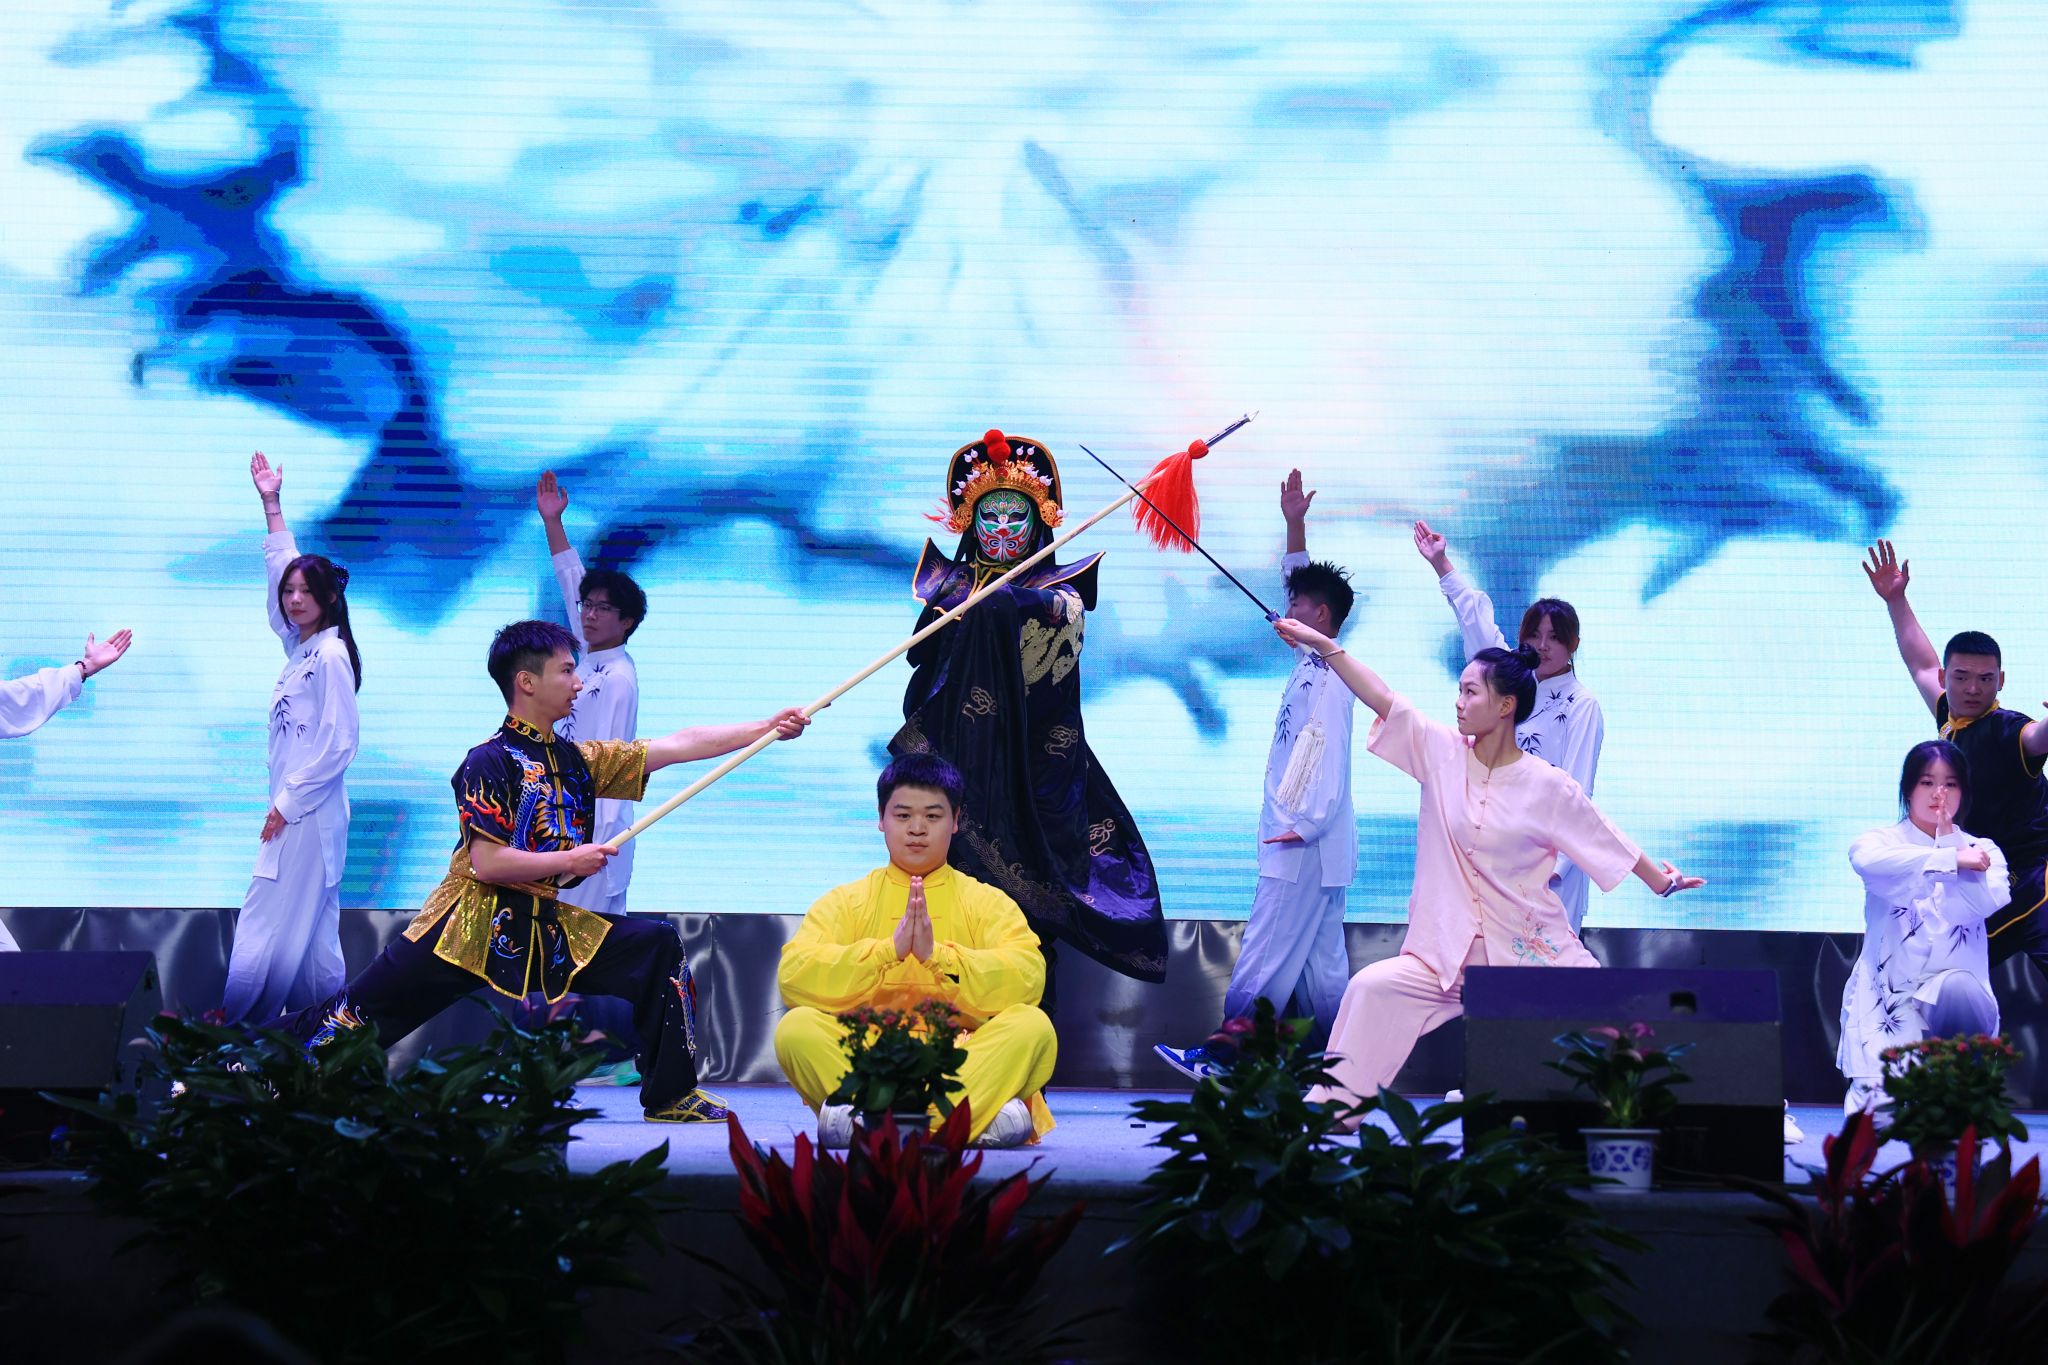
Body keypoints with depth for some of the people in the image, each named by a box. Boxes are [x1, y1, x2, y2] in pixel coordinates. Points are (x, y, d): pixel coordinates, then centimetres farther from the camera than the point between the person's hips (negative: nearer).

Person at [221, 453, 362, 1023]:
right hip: (293, 809, 9)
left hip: (309, 812, -9)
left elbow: (340, 742, -18)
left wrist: (289, 802, -15)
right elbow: (281, 567, 24)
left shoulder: (330, 655, -13)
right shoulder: (300, 648, 11)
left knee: (273, 924, -9)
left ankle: (236, 1028, -9)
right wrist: (271, 504, 25)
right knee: (308, 928, 10)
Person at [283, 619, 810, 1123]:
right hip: (475, 926, -6)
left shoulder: (578, 760, 10)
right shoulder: (490, 762, -11)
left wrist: (766, 728, 4)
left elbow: (681, 745, 9)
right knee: (364, 1011, -10)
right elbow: (486, 862, -19)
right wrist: (571, 861, -13)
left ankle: (672, 1095, 1)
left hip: (549, 928, 7)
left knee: (658, 949, -2)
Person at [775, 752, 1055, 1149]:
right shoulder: (845, 902, 13)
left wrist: (937, 955, -18)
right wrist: (888, 950, -15)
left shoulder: (988, 903, 13)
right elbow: (793, 978, -5)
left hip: (961, 1062, 0)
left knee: (1033, 1025, -26)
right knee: (796, 1027, -26)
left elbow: (1028, 979, -6)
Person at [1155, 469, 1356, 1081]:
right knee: (1321, 962, 9)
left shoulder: (1329, 678, -15)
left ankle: (1218, 1055, -5)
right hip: (1309, 849, 10)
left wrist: (1306, 824, -22)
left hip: (1305, 848, -10)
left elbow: (1330, 755, -22)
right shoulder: (1311, 664, 12)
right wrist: (1295, 526, 16)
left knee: (1265, 958, -6)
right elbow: (1301, 582, 23)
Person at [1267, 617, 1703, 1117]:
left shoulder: (1548, 787, -6)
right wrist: (1323, 644, -5)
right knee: (1372, 988, -16)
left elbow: (1606, 839, 3)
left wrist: (1660, 880, 5)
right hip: (1451, 957, 2)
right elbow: (1382, 698, -2)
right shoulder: (1444, 754, 1)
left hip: (1534, 959, -2)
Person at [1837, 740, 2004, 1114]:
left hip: (1954, 986, 2)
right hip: (1890, 993, -2)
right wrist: (1951, 859, -28)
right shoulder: (1884, 841, 5)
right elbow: (1868, 862, -23)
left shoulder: (1982, 851, 12)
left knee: (1960, 992, -37)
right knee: (1885, 1113, -25)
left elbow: (1981, 905, -10)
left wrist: (1947, 836, -7)